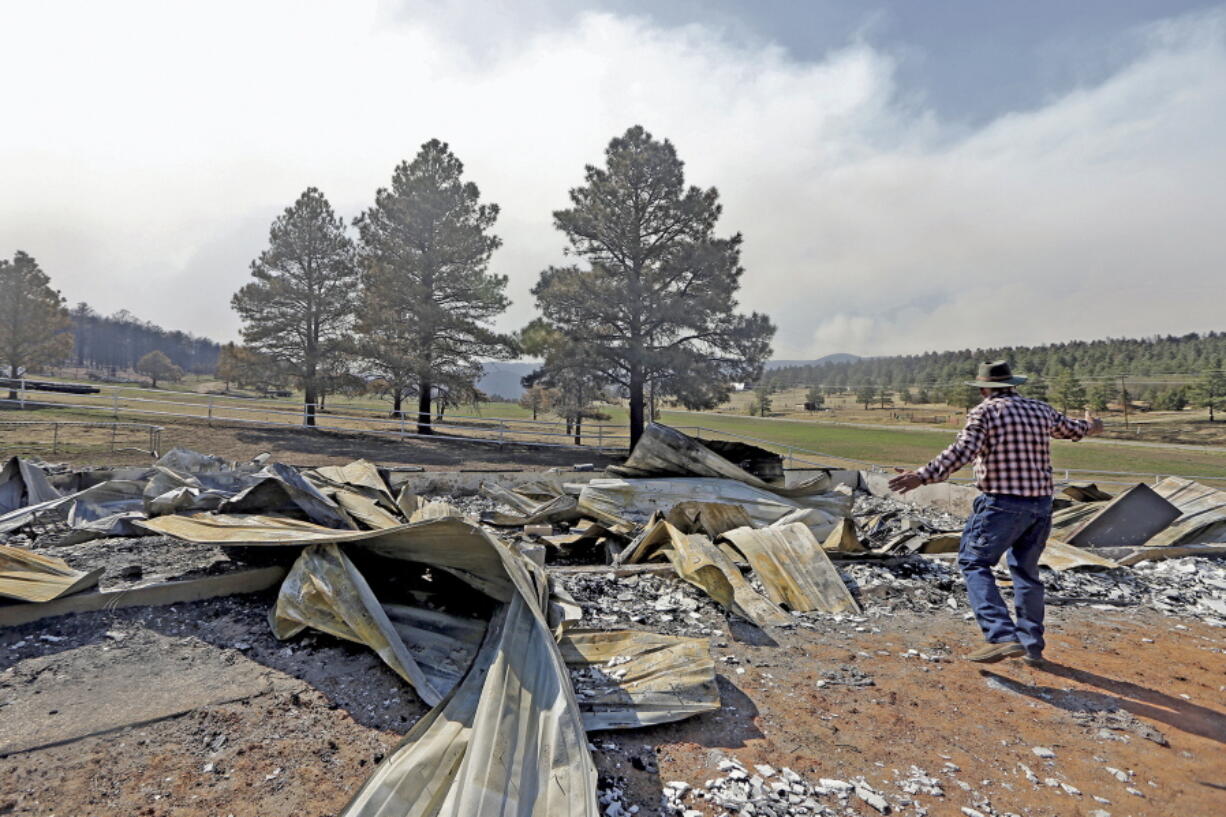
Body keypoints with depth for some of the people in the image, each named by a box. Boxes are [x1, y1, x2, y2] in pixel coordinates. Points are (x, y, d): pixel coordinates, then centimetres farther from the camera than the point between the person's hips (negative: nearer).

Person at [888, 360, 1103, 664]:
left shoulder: (984, 412, -8)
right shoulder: (1041, 410, 11)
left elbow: (961, 452, -22)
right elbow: (1069, 427, 32)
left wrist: (922, 476, -30)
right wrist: (1090, 426, 55)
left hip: (1002, 504, -7)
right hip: (1041, 503, 7)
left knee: (974, 563, -1)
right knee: (1026, 571, 18)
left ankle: (1002, 636, -13)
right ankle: (1032, 646, 25)